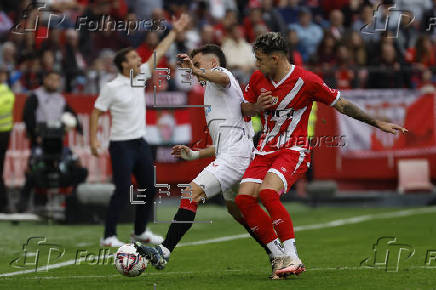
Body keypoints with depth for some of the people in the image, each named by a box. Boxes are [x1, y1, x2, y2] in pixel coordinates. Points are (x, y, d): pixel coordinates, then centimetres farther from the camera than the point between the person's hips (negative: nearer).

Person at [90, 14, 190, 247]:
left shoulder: (140, 76, 7)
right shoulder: (112, 87, -11)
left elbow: (159, 53, 13)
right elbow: (96, 112, -7)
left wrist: (174, 32, 15)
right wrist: (93, 140, -15)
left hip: (140, 143, 7)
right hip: (121, 145, -7)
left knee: (149, 189, 9)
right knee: (123, 191, -12)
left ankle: (140, 232, 22)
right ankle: (109, 237, -6)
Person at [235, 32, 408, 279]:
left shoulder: (306, 81, -12)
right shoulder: (258, 79, 5)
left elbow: (342, 105, -4)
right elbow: (245, 110, 19)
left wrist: (379, 124, -2)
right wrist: (258, 106, -5)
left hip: (294, 150, -6)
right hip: (267, 149, 6)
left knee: (267, 192, -30)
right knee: (244, 198, -12)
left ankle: (292, 257, -24)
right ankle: (278, 256, 0)